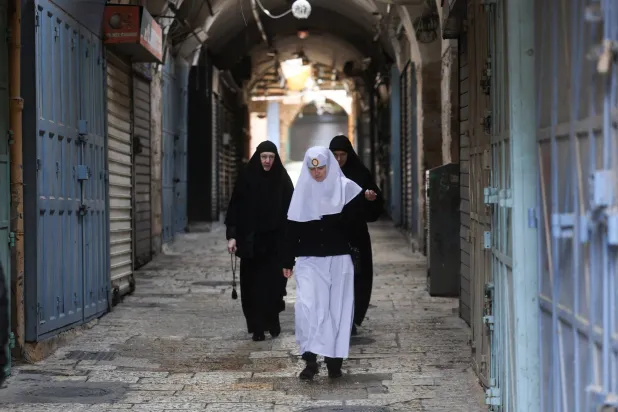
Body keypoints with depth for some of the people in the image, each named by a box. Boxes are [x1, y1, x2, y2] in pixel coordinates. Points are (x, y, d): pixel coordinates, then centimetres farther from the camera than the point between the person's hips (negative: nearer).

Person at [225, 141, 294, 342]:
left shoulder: (282, 180, 1)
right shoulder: (246, 179, -2)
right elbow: (235, 208, -3)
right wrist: (232, 235, -10)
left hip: (275, 241, 1)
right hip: (251, 240, -1)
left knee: (273, 282, 1)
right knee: (253, 284, 0)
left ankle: (272, 321, 20)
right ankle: (257, 327, 5)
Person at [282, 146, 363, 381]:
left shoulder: (345, 188, 0)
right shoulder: (302, 191, 6)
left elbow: (357, 222, -1)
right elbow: (292, 228, 9)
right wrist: (287, 261, 9)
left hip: (339, 260, -1)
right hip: (309, 261, 1)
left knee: (338, 309, 2)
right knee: (306, 305, -13)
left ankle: (334, 360, 13)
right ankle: (310, 359, -11)